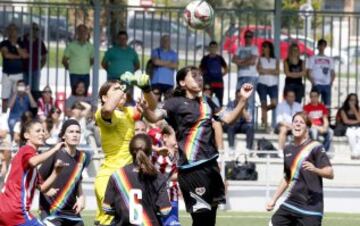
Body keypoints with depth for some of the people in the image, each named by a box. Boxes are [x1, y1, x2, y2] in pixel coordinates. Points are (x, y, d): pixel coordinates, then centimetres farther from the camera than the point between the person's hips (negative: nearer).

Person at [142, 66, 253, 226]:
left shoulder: (206, 103, 16)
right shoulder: (176, 103, -4)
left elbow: (228, 119, 19)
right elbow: (154, 117, -19)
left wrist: (243, 100, 6)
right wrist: (145, 109, -42)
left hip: (210, 164, 7)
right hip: (192, 168, -7)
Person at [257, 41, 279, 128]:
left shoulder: (275, 60, 12)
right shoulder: (260, 59, 9)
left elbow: (277, 72, 0)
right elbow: (260, 70, -4)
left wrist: (266, 71, -6)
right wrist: (271, 71, -3)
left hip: (273, 84, 2)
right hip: (262, 84, -2)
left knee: (274, 103, -13)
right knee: (264, 104, -7)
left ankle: (264, 111, 19)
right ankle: (264, 124, -6)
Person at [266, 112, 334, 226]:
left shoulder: (315, 147, -8)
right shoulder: (288, 149, 13)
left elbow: (330, 173, -16)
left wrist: (315, 169, -35)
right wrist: (274, 199, 24)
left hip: (311, 205, -7)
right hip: (291, 203, 7)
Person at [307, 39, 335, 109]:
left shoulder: (329, 59, 16)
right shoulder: (313, 58, 6)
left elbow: (333, 73, 17)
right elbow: (309, 73, 1)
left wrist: (331, 82, 1)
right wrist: (313, 83, -11)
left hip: (327, 85, 4)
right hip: (317, 84, -4)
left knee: (327, 104, 0)